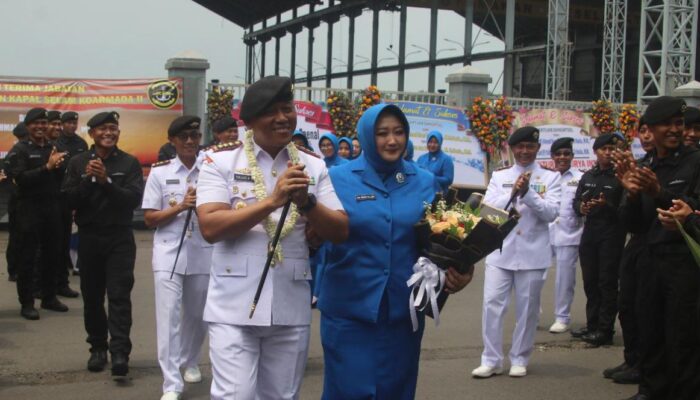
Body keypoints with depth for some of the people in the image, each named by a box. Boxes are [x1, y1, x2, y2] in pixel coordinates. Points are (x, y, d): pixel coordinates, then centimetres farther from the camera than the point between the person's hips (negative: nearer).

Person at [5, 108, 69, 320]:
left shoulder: (52, 148, 13)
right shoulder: (19, 149, -4)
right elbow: (20, 178, -17)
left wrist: (58, 166, -6)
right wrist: (47, 168, -21)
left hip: (51, 207, 6)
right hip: (30, 209, -5)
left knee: (50, 254, 11)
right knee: (27, 256, -2)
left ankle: (49, 297, 22)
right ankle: (26, 303, 3)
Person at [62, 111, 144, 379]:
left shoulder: (129, 163, 0)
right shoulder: (78, 163, 5)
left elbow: (134, 199, -11)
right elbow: (68, 199, -2)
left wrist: (106, 181, -21)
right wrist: (88, 180, -17)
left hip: (120, 238, -2)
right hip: (89, 237, 2)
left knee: (119, 296, -9)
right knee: (92, 296, 8)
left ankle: (120, 353, -14)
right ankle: (98, 348, 20)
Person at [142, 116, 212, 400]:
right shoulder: (160, 172, 2)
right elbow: (150, 219, 1)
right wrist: (181, 206, -12)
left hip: (203, 254, 2)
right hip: (169, 254, -2)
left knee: (197, 315, 14)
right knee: (168, 316, -8)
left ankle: (189, 362, 39)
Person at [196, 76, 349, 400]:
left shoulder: (313, 166, 7)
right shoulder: (220, 162, -2)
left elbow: (341, 231, 4)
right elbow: (210, 228, -14)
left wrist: (306, 202, -14)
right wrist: (273, 200, -21)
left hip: (291, 308, 4)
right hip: (235, 308, -3)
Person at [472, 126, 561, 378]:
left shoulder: (550, 178, 3)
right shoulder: (499, 177, 9)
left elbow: (551, 213, -7)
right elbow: (488, 208, -3)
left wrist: (528, 193, -20)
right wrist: (513, 192, -17)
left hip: (532, 254, -1)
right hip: (501, 252, 1)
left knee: (527, 308, 5)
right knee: (492, 304, -1)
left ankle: (520, 359, 18)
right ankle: (491, 360, 8)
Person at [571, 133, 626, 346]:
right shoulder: (588, 176, 13)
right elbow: (576, 201, 15)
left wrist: (607, 206, -26)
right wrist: (581, 207, -6)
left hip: (612, 235, -6)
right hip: (590, 232, 6)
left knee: (607, 282, -4)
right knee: (590, 281, 11)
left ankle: (605, 329, 0)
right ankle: (592, 325, 21)